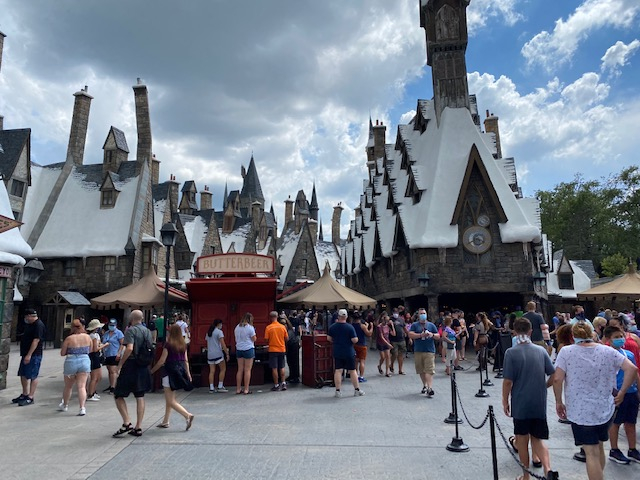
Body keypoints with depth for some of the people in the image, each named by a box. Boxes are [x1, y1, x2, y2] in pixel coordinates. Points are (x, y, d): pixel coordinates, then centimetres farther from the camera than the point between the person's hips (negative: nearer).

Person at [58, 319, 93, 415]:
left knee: (68, 386, 19)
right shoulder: (87, 337, -2)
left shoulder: (69, 338, -10)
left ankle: (65, 405, 38)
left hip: (71, 362, -1)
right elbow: (90, 350, 11)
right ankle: (82, 408, -8)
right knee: (81, 386, 1)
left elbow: (62, 353, -3)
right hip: (85, 361, 1)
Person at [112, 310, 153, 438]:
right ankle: (138, 427, 11)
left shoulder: (131, 330, -11)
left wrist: (119, 365, -18)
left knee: (118, 395, 6)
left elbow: (129, 348, -23)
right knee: (140, 397, 9)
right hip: (143, 368, 7)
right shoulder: (147, 331, 10)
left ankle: (126, 423, -4)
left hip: (130, 366, -7)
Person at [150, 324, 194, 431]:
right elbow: (186, 360, 8)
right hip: (180, 371, 7)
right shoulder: (183, 345, 6)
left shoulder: (168, 344, -11)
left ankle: (188, 415, -16)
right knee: (169, 398, 19)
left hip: (170, 372, -7)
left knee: (171, 401, -2)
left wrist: (152, 371, 0)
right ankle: (165, 422, 26)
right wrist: (188, 373, 15)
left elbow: (162, 361, -11)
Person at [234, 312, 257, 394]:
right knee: (247, 370, 0)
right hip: (248, 349, -6)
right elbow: (254, 339, -6)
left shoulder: (237, 327, 7)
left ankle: (238, 389, 13)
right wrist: (254, 334, 10)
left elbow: (236, 339, 14)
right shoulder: (250, 327, -10)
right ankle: (246, 389, 2)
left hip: (239, 349, 6)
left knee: (240, 369, 10)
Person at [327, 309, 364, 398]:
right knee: (352, 371, 8)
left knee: (338, 371, 6)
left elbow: (329, 338, 5)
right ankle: (357, 390, 17)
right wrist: (356, 338, 6)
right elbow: (355, 340, -16)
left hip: (337, 352, 2)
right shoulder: (350, 327, -14)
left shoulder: (332, 326, -3)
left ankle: (338, 391, 7)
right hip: (349, 352, -2)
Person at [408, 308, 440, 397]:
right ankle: (425, 386, 27)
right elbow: (410, 335, -7)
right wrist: (421, 335, -18)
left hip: (429, 351, -1)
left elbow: (438, 337, 10)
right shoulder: (414, 325, 7)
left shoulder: (431, 325, 11)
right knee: (421, 371, 10)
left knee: (429, 370, -12)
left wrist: (432, 335, -11)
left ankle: (430, 388, -18)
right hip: (418, 351, 1)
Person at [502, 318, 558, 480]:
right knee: (537, 438, 15)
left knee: (522, 439, 13)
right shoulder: (541, 350, -2)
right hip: (539, 404, 3)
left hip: (520, 404, -3)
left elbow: (508, 381, -13)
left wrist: (505, 401, 0)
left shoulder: (511, 353, -14)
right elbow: (553, 376, 1)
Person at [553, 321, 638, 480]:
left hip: (580, 411, -4)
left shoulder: (566, 352, -11)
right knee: (599, 447, 24)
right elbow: (632, 369, -7)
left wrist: (558, 402, -3)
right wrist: (621, 393, 2)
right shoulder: (608, 351, -1)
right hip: (605, 409, 4)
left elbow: (557, 379, -16)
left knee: (592, 453, 0)